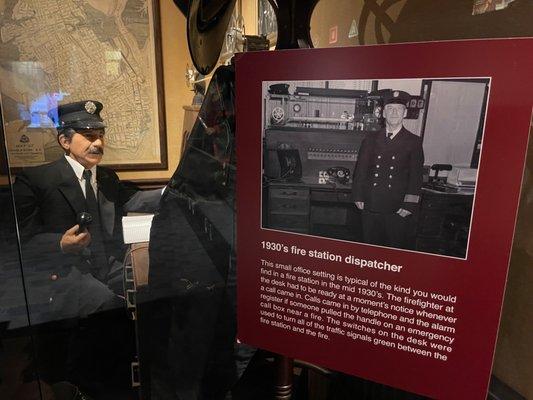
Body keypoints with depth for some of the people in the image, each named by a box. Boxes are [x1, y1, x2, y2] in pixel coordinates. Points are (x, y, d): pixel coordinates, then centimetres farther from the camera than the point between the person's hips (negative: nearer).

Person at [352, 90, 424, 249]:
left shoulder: (414, 142, 1)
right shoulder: (371, 139, 7)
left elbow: (416, 176, -2)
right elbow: (360, 169, 8)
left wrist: (409, 205, -8)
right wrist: (358, 196, 2)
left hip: (398, 210, -2)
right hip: (370, 206, 2)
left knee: (397, 247, 7)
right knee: (370, 246, 13)